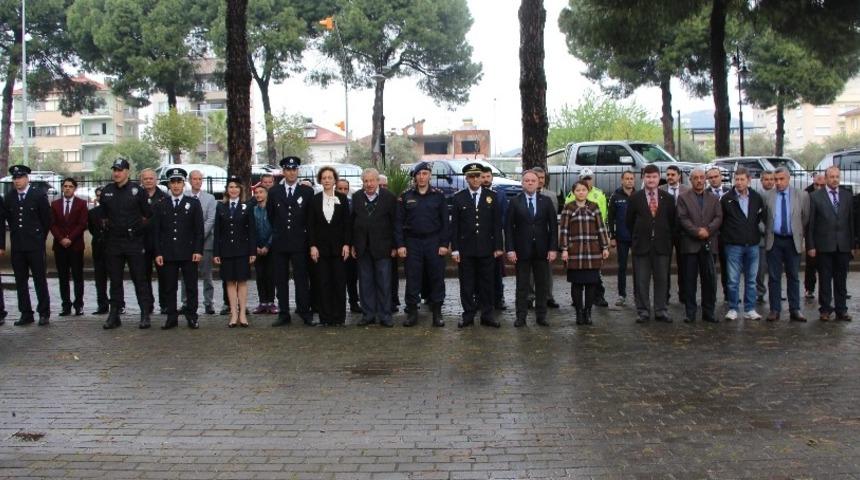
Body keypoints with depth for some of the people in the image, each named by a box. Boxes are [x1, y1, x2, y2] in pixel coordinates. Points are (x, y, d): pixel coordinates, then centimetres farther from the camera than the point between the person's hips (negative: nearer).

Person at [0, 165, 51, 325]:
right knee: (20, 282, 7)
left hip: (35, 245, -4)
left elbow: (46, 220, 2)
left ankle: (44, 313, 7)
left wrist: (39, 238, 5)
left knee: (40, 280, 0)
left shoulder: (39, 195, -3)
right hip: (17, 246, 4)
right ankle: (26, 314, 14)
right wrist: (15, 234, 12)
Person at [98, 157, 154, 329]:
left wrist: (135, 228, 8)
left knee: (140, 279, -1)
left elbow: (147, 215, 2)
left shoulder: (137, 191, -4)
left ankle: (145, 315, 2)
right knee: (115, 281, 8)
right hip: (114, 242, 4)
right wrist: (112, 226, 14)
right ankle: (114, 315, 14)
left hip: (134, 241, -3)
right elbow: (103, 216, 18)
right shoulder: (106, 192, 7)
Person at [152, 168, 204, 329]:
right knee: (169, 288, 3)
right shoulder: (160, 205, 10)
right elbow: (156, 231, 8)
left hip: (189, 253, -1)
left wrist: (198, 250, -6)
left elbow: (199, 229, 2)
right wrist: (158, 253, 0)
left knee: (191, 286, 2)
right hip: (167, 254, 1)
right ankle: (171, 317, 10)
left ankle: (191, 317, 9)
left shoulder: (193, 203, 6)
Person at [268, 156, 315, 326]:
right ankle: (284, 314, 10)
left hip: (299, 243, -2)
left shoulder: (307, 191, 2)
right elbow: (270, 215, 16)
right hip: (279, 243, 2)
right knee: (281, 280, 5)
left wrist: (303, 232, 8)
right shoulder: (274, 192, 7)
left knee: (301, 279, -3)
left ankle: (305, 313, 2)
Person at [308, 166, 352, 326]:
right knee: (323, 283, 1)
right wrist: (313, 245, -4)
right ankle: (325, 317, 6)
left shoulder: (342, 198, 5)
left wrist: (346, 244, -5)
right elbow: (311, 225, 4)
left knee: (339, 282, 0)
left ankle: (339, 317, 6)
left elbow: (347, 223, 3)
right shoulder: (315, 199, 5)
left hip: (338, 246, 0)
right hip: (321, 246, 0)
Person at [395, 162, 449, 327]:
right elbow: (399, 222, 3)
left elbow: (445, 222, 2)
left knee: (437, 277, 2)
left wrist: (444, 244, -5)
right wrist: (400, 245, -4)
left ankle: (437, 312, 11)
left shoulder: (438, 195, 3)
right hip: (412, 242, 0)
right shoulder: (405, 196, 4)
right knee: (412, 278, 2)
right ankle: (412, 312, 11)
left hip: (434, 242, 0)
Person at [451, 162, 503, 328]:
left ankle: (487, 315, 14)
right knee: (466, 284, 4)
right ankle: (468, 315, 13)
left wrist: (498, 246, 0)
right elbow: (454, 225, 2)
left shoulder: (491, 196, 6)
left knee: (487, 283, 6)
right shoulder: (458, 198, 3)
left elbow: (497, 223, 5)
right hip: (465, 249, -1)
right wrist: (454, 249, -4)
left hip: (486, 248, 1)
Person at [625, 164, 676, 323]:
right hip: (641, 245, -1)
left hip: (662, 245, 1)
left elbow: (672, 221, 12)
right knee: (641, 280, 1)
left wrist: (667, 237, 9)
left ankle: (661, 311, 14)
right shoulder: (635, 198, 1)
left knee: (661, 279, 5)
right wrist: (638, 236, 8)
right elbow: (629, 221, 7)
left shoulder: (668, 198, 5)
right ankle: (643, 311, 9)